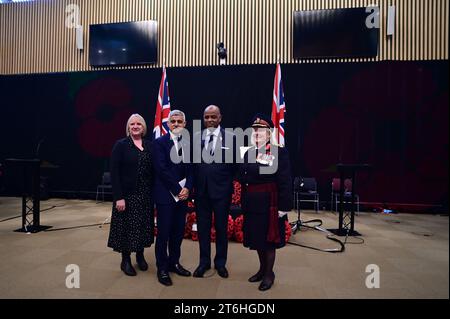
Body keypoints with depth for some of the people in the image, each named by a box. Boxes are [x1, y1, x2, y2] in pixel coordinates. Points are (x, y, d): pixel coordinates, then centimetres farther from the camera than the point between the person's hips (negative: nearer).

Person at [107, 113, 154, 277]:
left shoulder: (149, 146, 5)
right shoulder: (121, 145, -5)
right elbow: (114, 173, -10)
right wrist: (118, 197, -15)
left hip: (146, 194, 4)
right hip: (127, 194, -3)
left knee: (144, 225, 12)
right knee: (127, 226, 6)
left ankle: (140, 255, 32)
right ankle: (125, 260, 24)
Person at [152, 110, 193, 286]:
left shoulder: (189, 143, 10)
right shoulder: (159, 142, -5)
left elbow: (191, 169, 9)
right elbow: (161, 169, -13)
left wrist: (187, 188, -7)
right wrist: (177, 189, -14)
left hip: (183, 194, 5)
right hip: (165, 194, -5)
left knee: (178, 231, 12)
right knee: (164, 232, 2)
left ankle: (174, 263, 29)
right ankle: (162, 268, 18)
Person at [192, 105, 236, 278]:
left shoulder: (230, 138, -3)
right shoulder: (195, 137, 3)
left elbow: (236, 164, 2)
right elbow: (191, 163, 5)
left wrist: (230, 183, -2)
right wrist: (193, 184, -2)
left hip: (221, 190, -2)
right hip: (201, 190, 2)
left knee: (221, 227, 11)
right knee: (203, 227, 13)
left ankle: (220, 262, 30)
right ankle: (204, 261, 30)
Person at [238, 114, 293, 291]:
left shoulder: (279, 152, -10)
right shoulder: (248, 153, 9)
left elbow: (285, 181, -14)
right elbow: (243, 178, 11)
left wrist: (284, 206, -17)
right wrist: (244, 204, 9)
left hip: (269, 204, -6)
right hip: (252, 204, 6)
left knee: (269, 239, 7)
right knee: (257, 238, 17)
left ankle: (269, 273, 26)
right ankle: (262, 268, 37)